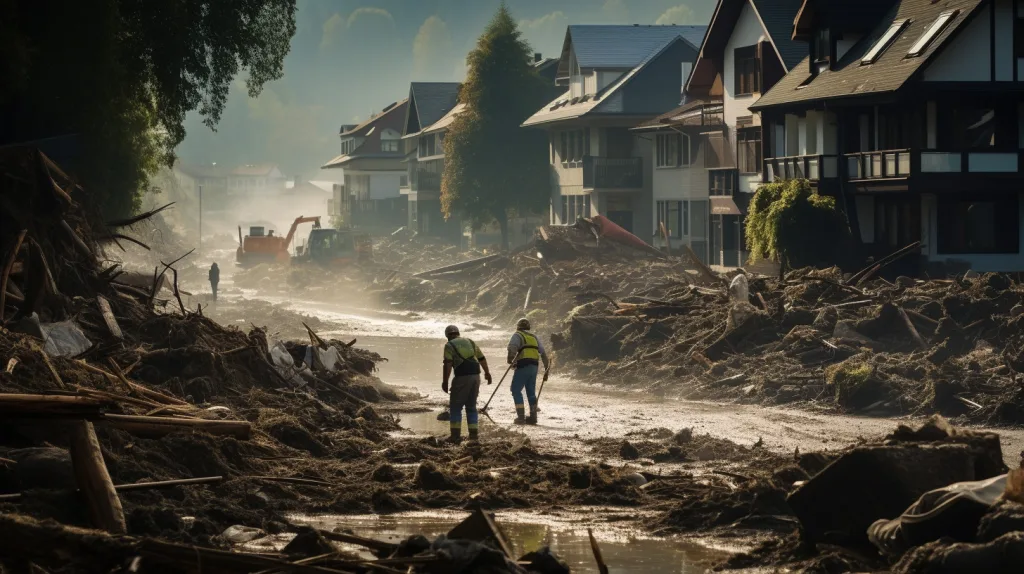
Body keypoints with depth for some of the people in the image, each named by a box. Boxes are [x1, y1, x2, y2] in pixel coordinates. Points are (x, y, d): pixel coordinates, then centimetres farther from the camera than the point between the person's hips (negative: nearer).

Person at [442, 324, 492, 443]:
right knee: (471, 406, 17)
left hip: (462, 377, -5)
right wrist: (487, 373, 37)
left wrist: (445, 382, -12)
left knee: (455, 406, 3)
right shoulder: (470, 342, 19)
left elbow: (448, 364, -11)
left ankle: (456, 435, -3)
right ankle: (474, 433, 14)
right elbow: (482, 359, 24)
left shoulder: (449, 345, 1)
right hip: (475, 376, 5)